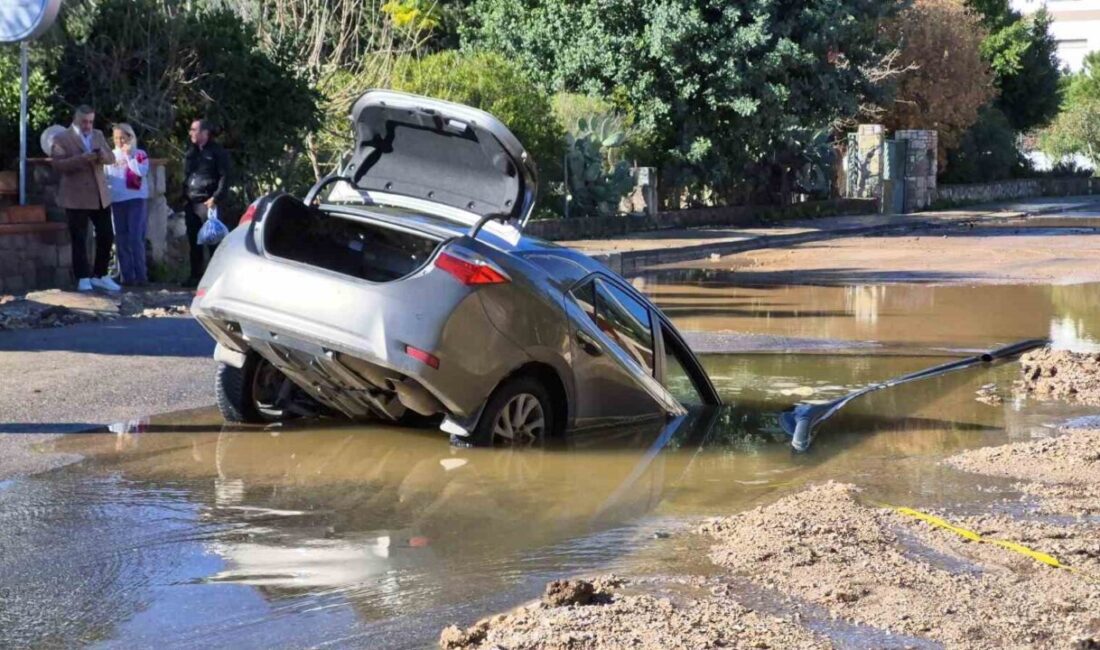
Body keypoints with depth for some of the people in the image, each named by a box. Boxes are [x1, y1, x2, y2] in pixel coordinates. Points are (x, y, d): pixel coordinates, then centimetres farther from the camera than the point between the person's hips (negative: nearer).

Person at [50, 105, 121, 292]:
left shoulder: (98, 135, 14)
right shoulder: (62, 138, -4)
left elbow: (111, 158, 10)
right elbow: (57, 164, -15)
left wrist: (103, 155, -14)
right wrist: (81, 159, -27)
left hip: (100, 195, 6)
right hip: (76, 197, -5)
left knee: (106, 237, 6)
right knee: (79, 240, -2)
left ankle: (100, 275, 17)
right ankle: (83, 279, 2)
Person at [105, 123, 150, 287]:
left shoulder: (139, 154, 3)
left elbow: (141, 171, -15)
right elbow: (104, 176, 18)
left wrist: (128, 155, -10)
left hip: (136, 199, -4)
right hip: (116, 201, 4)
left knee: (136, 238, -9)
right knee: (121, 240, 3)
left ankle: (141, 275, -4)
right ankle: (127, 276, 7)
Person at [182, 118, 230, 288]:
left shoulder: (217, 152, -3)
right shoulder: (191, 153, 18)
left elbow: (224, 177, -9)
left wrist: (216, 198, -17)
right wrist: (185, 197, 11)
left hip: (207, 202, -7)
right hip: (191, 203, 7)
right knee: (194, 241, 8)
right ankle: (196, 276, 14)